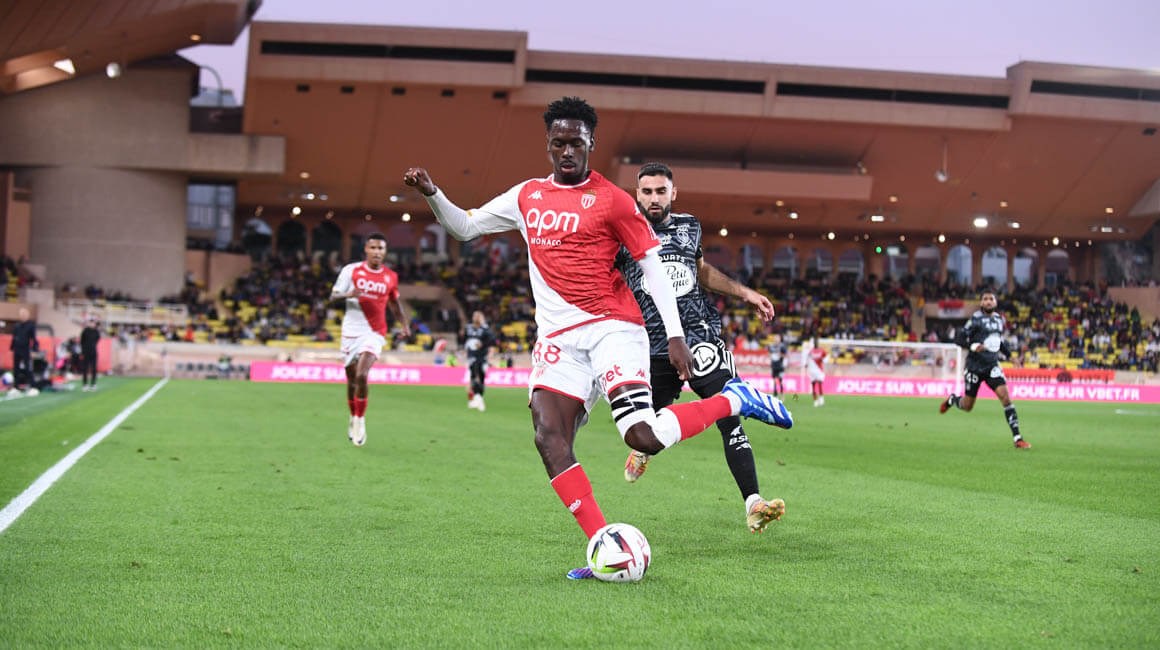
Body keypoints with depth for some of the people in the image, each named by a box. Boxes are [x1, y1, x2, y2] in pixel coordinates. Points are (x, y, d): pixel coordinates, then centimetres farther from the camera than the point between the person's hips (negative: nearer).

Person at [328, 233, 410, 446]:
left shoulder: (391, 277, 5)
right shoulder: (351, 270, -1)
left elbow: (394, 303, 21)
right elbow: (333, 297, -2)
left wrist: (404, 325, 7)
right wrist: (348, 295, -23)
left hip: (374, 333, -1)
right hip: (351, 331, 1)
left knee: (361, 376, -20)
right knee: (352, 380, 9)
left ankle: (360, 420, -5)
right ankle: (353, 419, 31)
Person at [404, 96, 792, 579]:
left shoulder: (610, 200, 0)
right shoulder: (527, 196, 15)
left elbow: (651, 265, 1)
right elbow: (465, 227, 23)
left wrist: (675, 335, -6)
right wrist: (432, 193, 4)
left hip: (611, 326, -5)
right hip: (557, 337, 5)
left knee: (643, 437, -21)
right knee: (549, 438, -16)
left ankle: (735, 400, 5)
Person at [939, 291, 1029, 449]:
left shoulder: (1000, 320, 9)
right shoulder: (976, 319, -10)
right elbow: (959, 338, -13)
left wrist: (1009, 354, 14)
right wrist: (972, 346, -30)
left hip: (992, 366, 4)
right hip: (974, 366, -4)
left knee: (1005, 396, -16)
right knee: (967, 406, 6)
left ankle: (1018, 438, -17)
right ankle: (952, 399, 44)